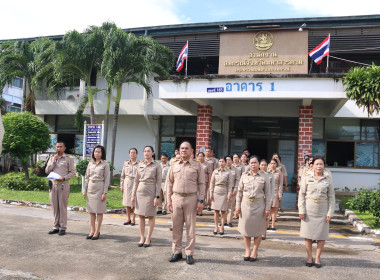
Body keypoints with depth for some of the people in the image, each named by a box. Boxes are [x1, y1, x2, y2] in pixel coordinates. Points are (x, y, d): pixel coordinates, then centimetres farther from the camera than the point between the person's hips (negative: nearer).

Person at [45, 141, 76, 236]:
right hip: (53, 185, 4)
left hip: (63, 185, -4)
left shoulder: (68, 159, 3)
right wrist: (53, 161, -3)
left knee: (62, 207, -3)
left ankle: (63, 227, 4)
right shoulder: (52, 158, 16)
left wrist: (64, 177, -16)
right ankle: (56, 227, 16)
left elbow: (72, 172, -1)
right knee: (55, 207, 7)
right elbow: (47, 171, 8)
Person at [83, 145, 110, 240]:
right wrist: (84, 190, 7)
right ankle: (92, 231, 15)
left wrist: (105, 192, -11)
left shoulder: (105, 164, -4)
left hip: (99, 188, -5)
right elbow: (86, 177, 13)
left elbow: (107, 179, -6)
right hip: (90, 188, 5)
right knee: (91, 211, 7)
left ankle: (97, 232, 9)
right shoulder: (90, 163, 9)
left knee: (99, 211, 1)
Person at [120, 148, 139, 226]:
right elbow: (122, 175, 14)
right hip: (127, 182, 3)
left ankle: (133, 219, 10)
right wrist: (121, 186, 9)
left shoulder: (139, 164, 0)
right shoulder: (126, 163, 11)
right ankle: (128, 219, 18)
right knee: (127, 202, 6)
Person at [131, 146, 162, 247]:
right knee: (141, 216, 6)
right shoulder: (140, 165, 9)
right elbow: (136, 180, 11)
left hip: (151, 192, -4)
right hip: (140, 191, 4)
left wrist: (157, 196, -12)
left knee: (151, 216, 3)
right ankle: (142, 238, 16)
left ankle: (148, 239, 11)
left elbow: (159, 182, -6)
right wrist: (133, 194, 6)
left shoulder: (157, 166, -3)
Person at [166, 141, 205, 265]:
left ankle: (189, 253, 12)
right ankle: (177, 252, 18)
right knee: (176, 226, 7)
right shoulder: (174, 165, 9)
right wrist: (169, 200, 6)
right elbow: (169, 183, 11)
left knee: (190, 227, 3)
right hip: (176, 198, 3)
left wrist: (201, 201, -6)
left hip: (191, 199, -2)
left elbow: (201, 184, 1)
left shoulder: (197, 165, 2)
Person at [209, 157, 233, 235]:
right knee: (216, 210, 5)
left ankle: (222, 227, 11)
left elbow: (230, 184, -1)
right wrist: (211, 193, 3)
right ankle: (216, 227, 13)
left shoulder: (228, 172, 1)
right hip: (216, 191, 2)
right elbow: (212, 182, 8)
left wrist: (229, 194, -7)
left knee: (223, 211, 2)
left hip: (224, 192, -2)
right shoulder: (215, 171, 7)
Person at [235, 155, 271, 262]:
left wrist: (267, 208, -4)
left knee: (258, 229, 4)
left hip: (259, 205, -1)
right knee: (246, 228, 7)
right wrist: (238, 206, 2)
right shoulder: (244, 176, 4)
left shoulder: (264, 177, 1)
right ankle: (247, 250, 21)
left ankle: (254, 252, 18)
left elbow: (267, 194, 1)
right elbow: (239, 192, 7)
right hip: (246, 204, 1)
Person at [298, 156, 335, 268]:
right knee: (308, 234, 4)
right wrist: (301, 210, -5)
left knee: (321, 235, 4)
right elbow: (301, 195, 1)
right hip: (309, 209, 0)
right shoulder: (307, 179, 1)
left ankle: (317, 258, 18)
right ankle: (309, 257, 17)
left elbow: (331, 197, 4)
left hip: (322, 210, 1)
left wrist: (330, 213, -3)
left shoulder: (328, 180, 3)